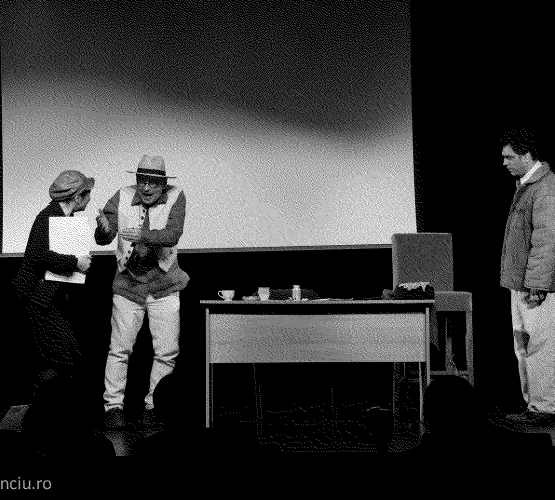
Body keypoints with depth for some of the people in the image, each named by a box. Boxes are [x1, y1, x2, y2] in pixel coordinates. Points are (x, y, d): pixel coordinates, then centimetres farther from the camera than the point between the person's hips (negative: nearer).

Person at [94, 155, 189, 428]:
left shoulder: (175, 197, -10)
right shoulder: (122, 198, -7)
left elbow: (173, 234, -24)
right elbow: (103, 239, -12)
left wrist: (142, 235, -40)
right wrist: (104, 229, -35)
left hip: (164, 287, 0)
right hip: (128, 285, 0)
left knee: (167, 351, 3)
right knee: (120, 348, 0)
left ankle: (154, 406, 17)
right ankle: (113, 406, 12)